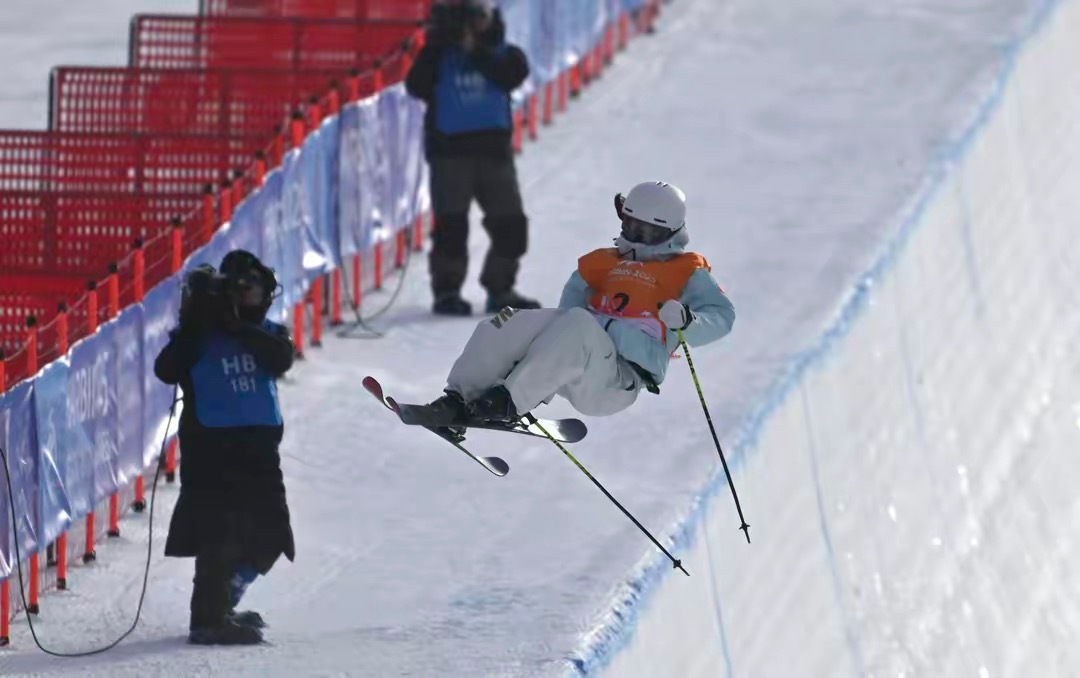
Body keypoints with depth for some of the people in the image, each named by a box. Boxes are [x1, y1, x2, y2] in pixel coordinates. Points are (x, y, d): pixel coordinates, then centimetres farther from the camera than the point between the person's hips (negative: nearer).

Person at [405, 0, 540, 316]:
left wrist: (476, 52, -16)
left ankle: (500, 289, 16)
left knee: (510, 224, 3)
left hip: (493, 148, 3)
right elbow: (417, 85, -11)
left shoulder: (501, 53, 8)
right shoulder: (438, 56, 4)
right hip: (450, 150, -3)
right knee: (452, 224, -11)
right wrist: (437, 44, -17)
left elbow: (512, 75, -13)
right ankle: (446, 289, -3)